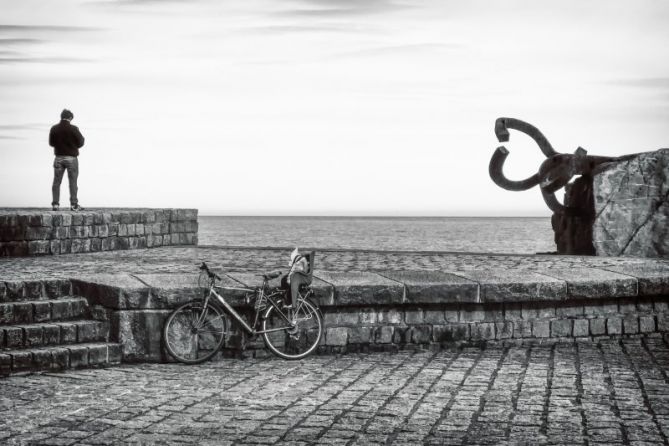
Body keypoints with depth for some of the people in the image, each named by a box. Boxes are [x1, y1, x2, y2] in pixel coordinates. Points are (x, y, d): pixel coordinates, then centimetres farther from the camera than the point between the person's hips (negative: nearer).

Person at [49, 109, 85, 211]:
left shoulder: (54, 129, -1)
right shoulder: (73, 129, -11)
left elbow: (51, 143, 7)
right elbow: (80, 143, -5)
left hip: (59, 158, 3)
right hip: (71, 158, -3)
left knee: (56, 182, 8)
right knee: (73, 182, 3)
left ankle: (55, 204, 4)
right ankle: (74, 204, 1)